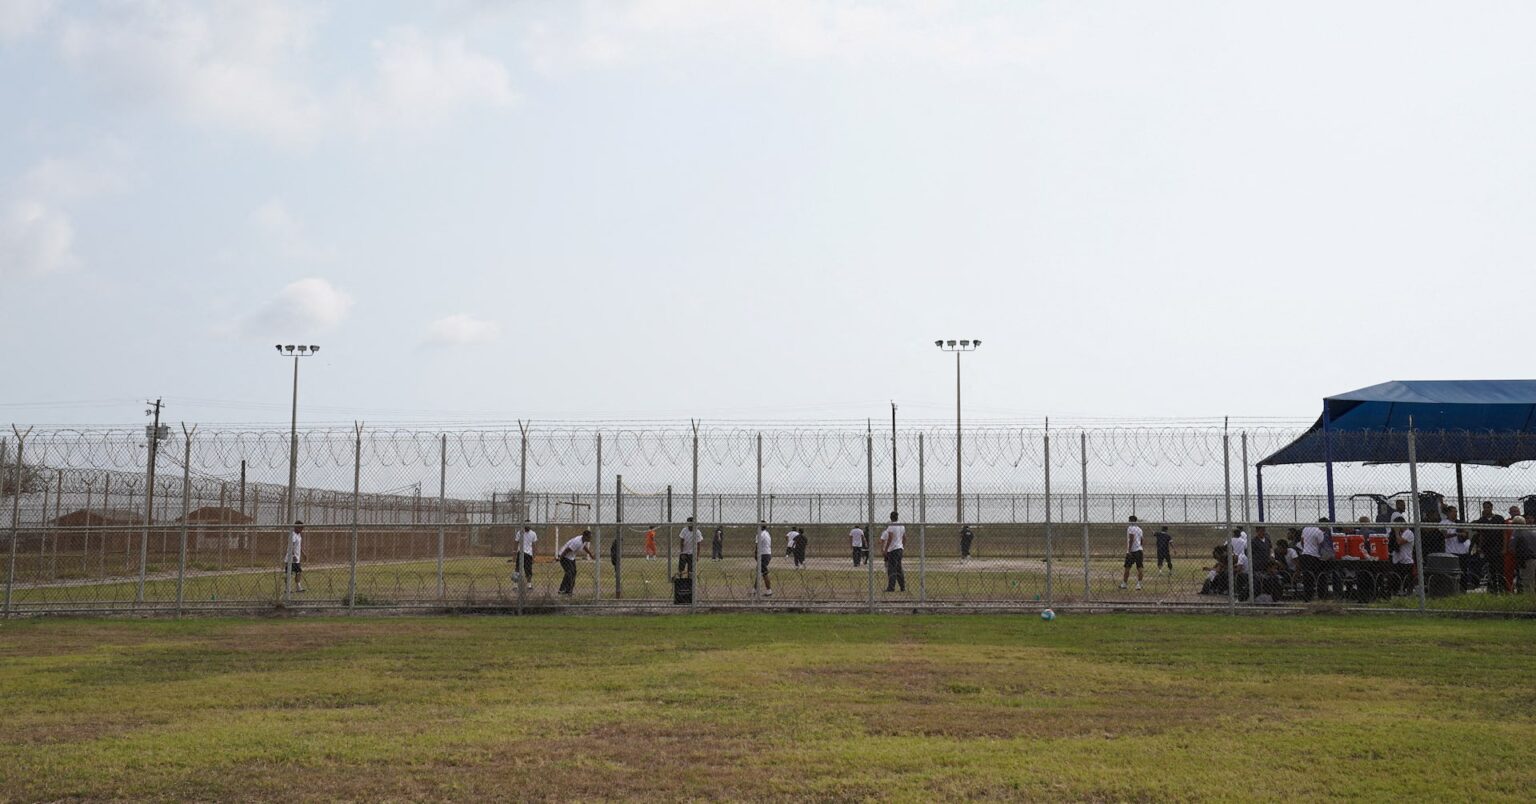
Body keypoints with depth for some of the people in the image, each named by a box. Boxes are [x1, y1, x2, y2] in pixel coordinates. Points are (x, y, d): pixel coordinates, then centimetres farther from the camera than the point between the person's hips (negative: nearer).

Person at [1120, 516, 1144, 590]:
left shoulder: (1131, 528, -7)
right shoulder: (1139, 528, 17)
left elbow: (1131, 539, -17)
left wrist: (1129, 550, -19)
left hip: (1132, 551, -7)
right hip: (1139, 550, 7)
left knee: (1127, 568, 0)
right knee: (1139, 568, 1)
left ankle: (1124, 584, 5)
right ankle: (1139, 584, -3)